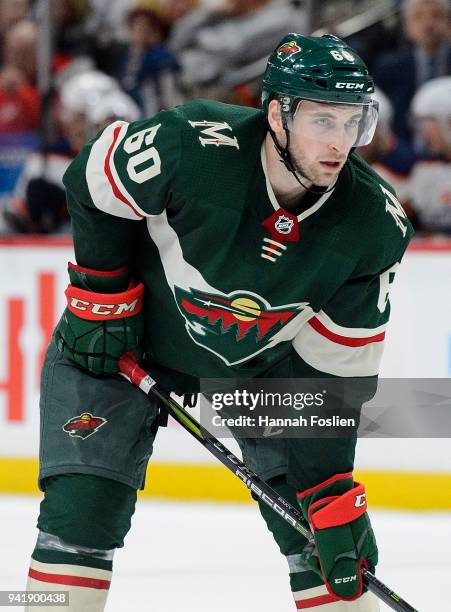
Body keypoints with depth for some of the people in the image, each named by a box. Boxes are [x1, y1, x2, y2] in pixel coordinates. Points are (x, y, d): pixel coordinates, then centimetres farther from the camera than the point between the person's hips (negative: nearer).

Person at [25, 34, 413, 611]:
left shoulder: (376, 227, -23)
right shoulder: (190, 144, -34)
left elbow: (338, 368, -15)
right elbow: (92, 183, -13)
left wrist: (332, 494, -18)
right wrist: (103, 298, -11)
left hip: (264, 359, 3)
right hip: (130, 335, -3)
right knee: (82, 502, -14)